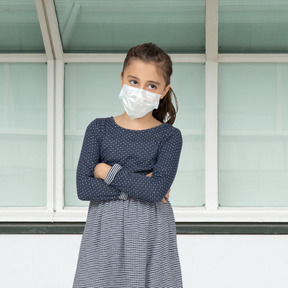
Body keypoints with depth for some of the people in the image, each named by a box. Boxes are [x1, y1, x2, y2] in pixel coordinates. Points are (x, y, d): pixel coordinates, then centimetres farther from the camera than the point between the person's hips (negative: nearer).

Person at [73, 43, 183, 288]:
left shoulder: (170, 136, 1)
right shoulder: (99, 129, 4)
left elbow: (156, 191, -15)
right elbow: (84, 188, -7)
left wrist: (107, 171, -9)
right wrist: (139, 186, -11)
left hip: (151, 235, -1)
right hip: (104, 233, 1)